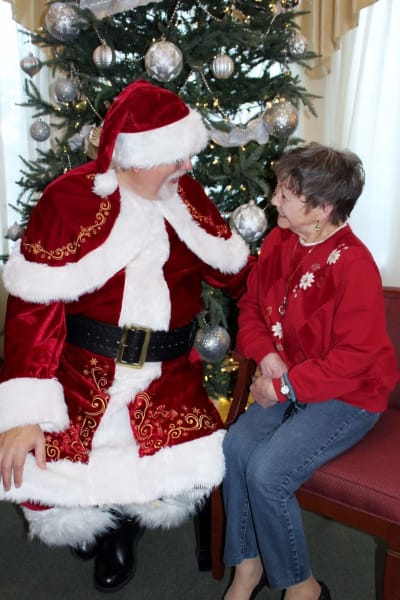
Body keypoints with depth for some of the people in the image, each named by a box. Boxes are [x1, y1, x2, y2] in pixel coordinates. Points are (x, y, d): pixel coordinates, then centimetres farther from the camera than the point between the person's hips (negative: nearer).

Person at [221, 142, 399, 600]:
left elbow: (355, 355, -21)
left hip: (347, 395, -6)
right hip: (287, 381, 7)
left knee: (266, 471, -20)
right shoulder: (277, 241, 0)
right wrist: (265, 355, -9)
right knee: (235, 447, -16)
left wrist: (287, 386, -20)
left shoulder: (354, 265, -22)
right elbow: (251, 305, 9)